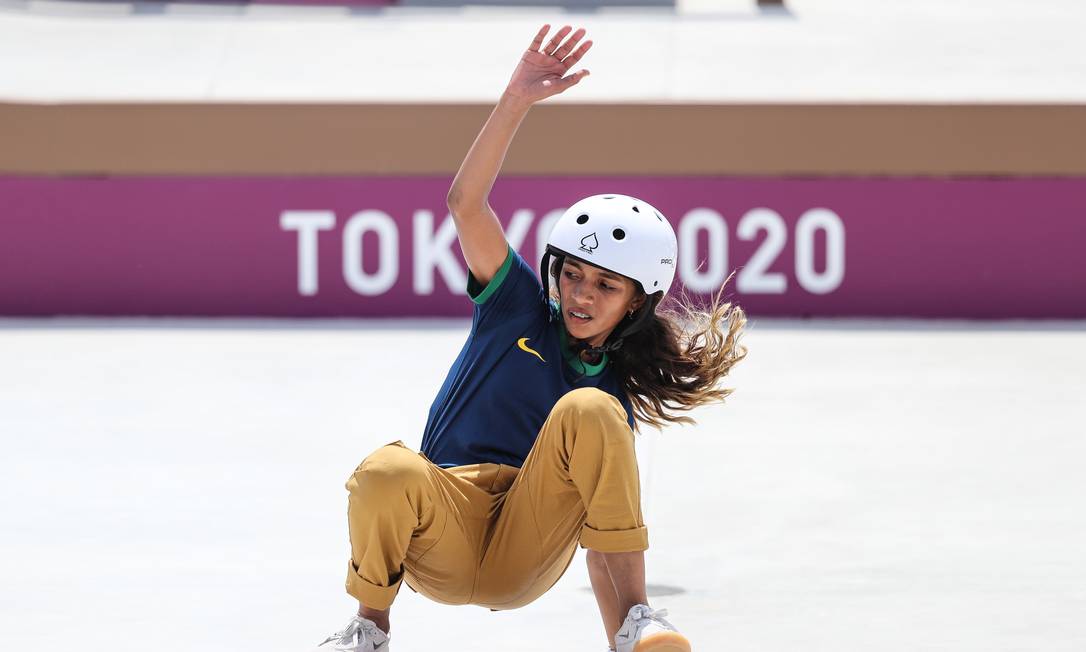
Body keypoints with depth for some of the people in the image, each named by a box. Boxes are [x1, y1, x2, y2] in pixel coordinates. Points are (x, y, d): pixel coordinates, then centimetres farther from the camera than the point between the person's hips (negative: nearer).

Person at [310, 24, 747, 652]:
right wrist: (518, 99, -16)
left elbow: (603, 529, 6)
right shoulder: (520, 309, 10)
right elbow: (467, 202, -4)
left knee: (587, 412, -24)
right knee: (390, 472, -37)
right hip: (443, 548, 0)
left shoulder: (616, 398, 13)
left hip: (527, 562, 0)